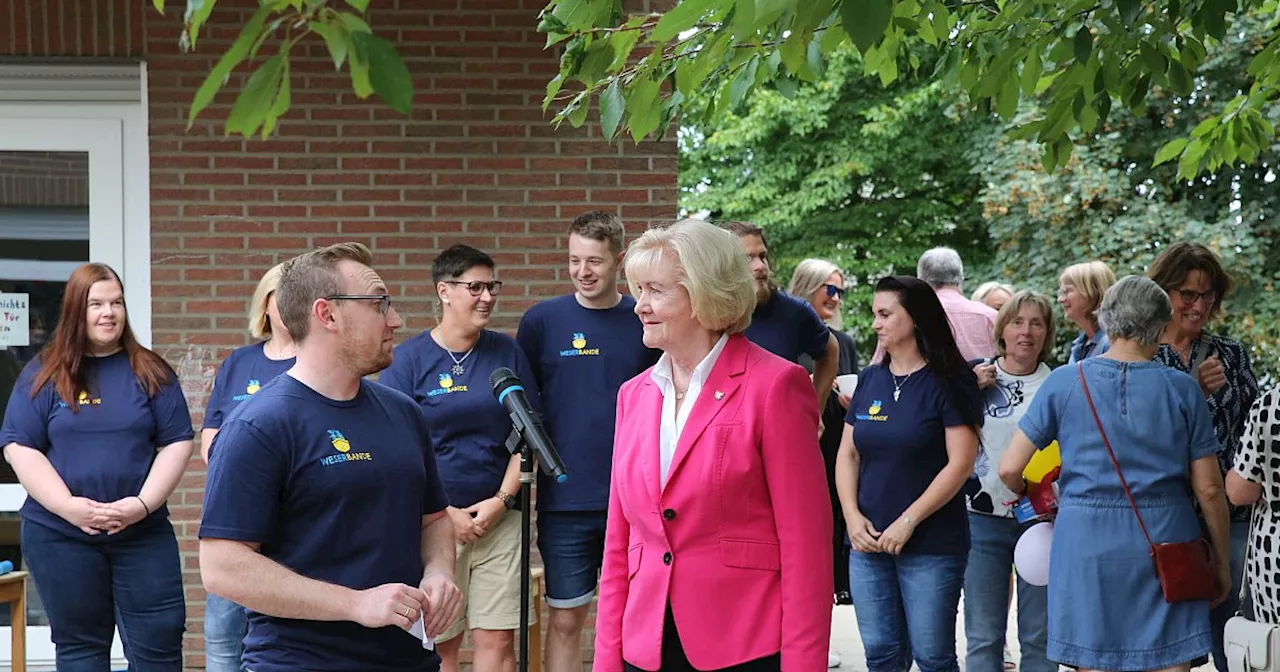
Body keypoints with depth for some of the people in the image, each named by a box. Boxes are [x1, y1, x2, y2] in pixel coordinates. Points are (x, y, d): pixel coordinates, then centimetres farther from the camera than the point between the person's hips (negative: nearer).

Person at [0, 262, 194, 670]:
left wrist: (142, 505, -13)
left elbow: (177, 443, 1)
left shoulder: (150, 371, 5)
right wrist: (69, 506, -15)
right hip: (59, 534, 0)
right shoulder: (43, 374, 3)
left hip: (143, 532, 1)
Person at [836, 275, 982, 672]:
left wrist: (908, 521, -15)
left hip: (932, 546, -5)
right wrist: (852, 516, -3)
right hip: (869, 543, 5)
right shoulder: (870, 380, 10)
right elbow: (848, 454, 12)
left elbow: (960, 463, -12)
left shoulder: (949, 382, -6)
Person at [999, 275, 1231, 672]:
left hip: (1086, 539, 0)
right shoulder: (1181, 389, 0)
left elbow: (1009, 469, -1)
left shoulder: (1064, 382, 0)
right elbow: (1208, 489, 1)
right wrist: (1221, 561, 14)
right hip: (1165, 540, 0)